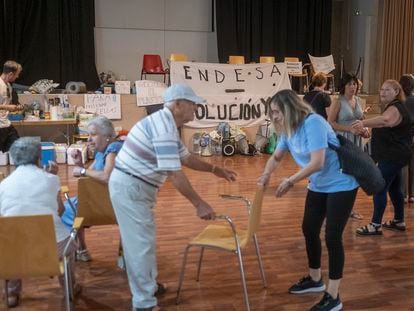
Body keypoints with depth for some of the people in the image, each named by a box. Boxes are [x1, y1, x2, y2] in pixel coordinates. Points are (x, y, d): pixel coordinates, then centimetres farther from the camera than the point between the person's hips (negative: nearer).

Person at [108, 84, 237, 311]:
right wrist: (199, 204, -20)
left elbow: (185, 158, 22)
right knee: (141, 244, -3)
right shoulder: (163, 127, -22)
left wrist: (214, 169, 22)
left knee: (141, 240, 21)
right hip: (130, 187, -11)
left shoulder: (166, 124, 12)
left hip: (135, 186, 11)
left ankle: (148, 286, 37)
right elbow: (174, 174, -25)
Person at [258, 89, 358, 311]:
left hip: (341, 185, -9)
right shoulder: (288, 130, 1)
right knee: (309, 230, 14)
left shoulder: (313, 123, -26)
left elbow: (317, 163, -32)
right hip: (318, 186, 9)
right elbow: (276, 157, 14)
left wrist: (291, 181, -24)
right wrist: (266, 174, -6)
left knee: (332, 237, -7)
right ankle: (315, 280, 34)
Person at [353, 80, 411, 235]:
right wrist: (366, 126, 20)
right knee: (394, 188, 17)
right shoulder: (393, 107, 17)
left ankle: (375, 225, -6)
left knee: (379, 189, -10)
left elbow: (385, 120, -45)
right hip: (393, 155, 11)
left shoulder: (395, 108, -20)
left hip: (392, 156, -11)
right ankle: (399, 221, 27)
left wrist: (364, 122, -60)